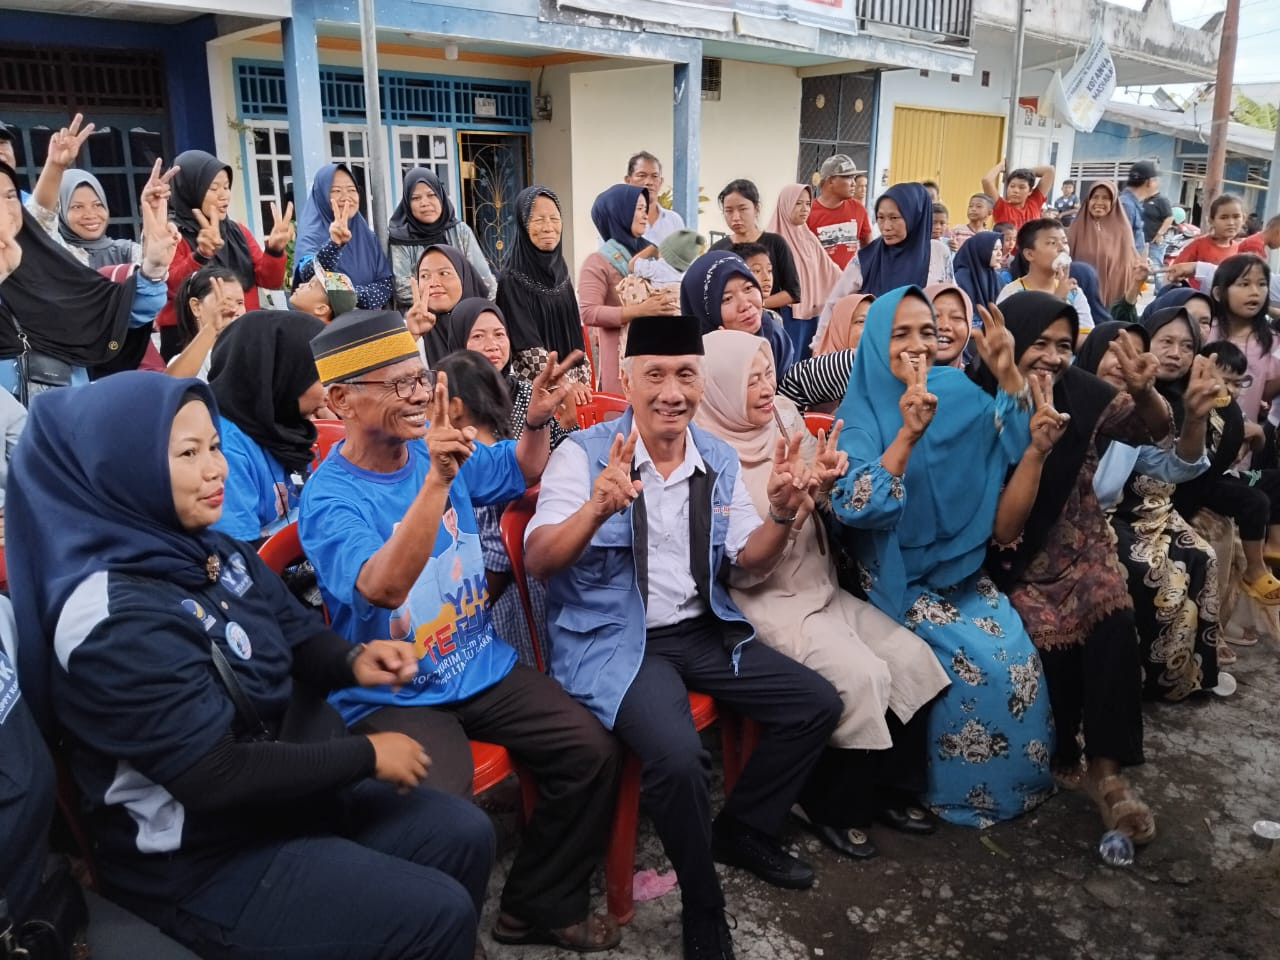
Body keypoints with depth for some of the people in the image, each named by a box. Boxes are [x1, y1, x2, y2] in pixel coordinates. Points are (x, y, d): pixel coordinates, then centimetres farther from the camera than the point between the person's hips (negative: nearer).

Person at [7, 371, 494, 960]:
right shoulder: (114, 623, -27)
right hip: (203, 859, -8)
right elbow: (216, 776, -28)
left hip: (289, 789, 9)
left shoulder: (210, 551, 0)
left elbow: (295, 633, 11)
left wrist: (352, 662, -12)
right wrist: (367, 756, -20)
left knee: (466, 837, 7)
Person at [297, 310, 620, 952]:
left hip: (483, 666, 6)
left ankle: (540, 907, 14)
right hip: (396, 695, -5)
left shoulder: (440, 449, 0)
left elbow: (519, 473, 18)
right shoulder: (328, 499, -17)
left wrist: (537, 420, -4)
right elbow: (384, 587, -34)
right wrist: (437, 480, -43)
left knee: (592, 753, -9)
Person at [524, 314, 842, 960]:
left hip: (702, 629, 6)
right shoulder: (585, 453, -11)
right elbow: (538, 561, -21)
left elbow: (750, 563, 7)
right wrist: (597, 508, -40)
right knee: (678, 755, -30)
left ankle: (741, 831, 22)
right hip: (614, 640, -6)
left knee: (817, 704, 1)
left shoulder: (718, 459, 5)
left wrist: (782, 515, -14)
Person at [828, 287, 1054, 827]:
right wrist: (907, 433, -37)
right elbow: (854, 506, -27)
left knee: (1019, 653, -13)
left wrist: (1009, 374, -20)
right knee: (978, 659, -20)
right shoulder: (861, 412, -12)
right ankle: (963, 790, 3)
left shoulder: (954, 393, 2)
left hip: (961, 568, 5)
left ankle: (1022, 778, 11)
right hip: (902, 577, -5)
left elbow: (1013, 438, -6)